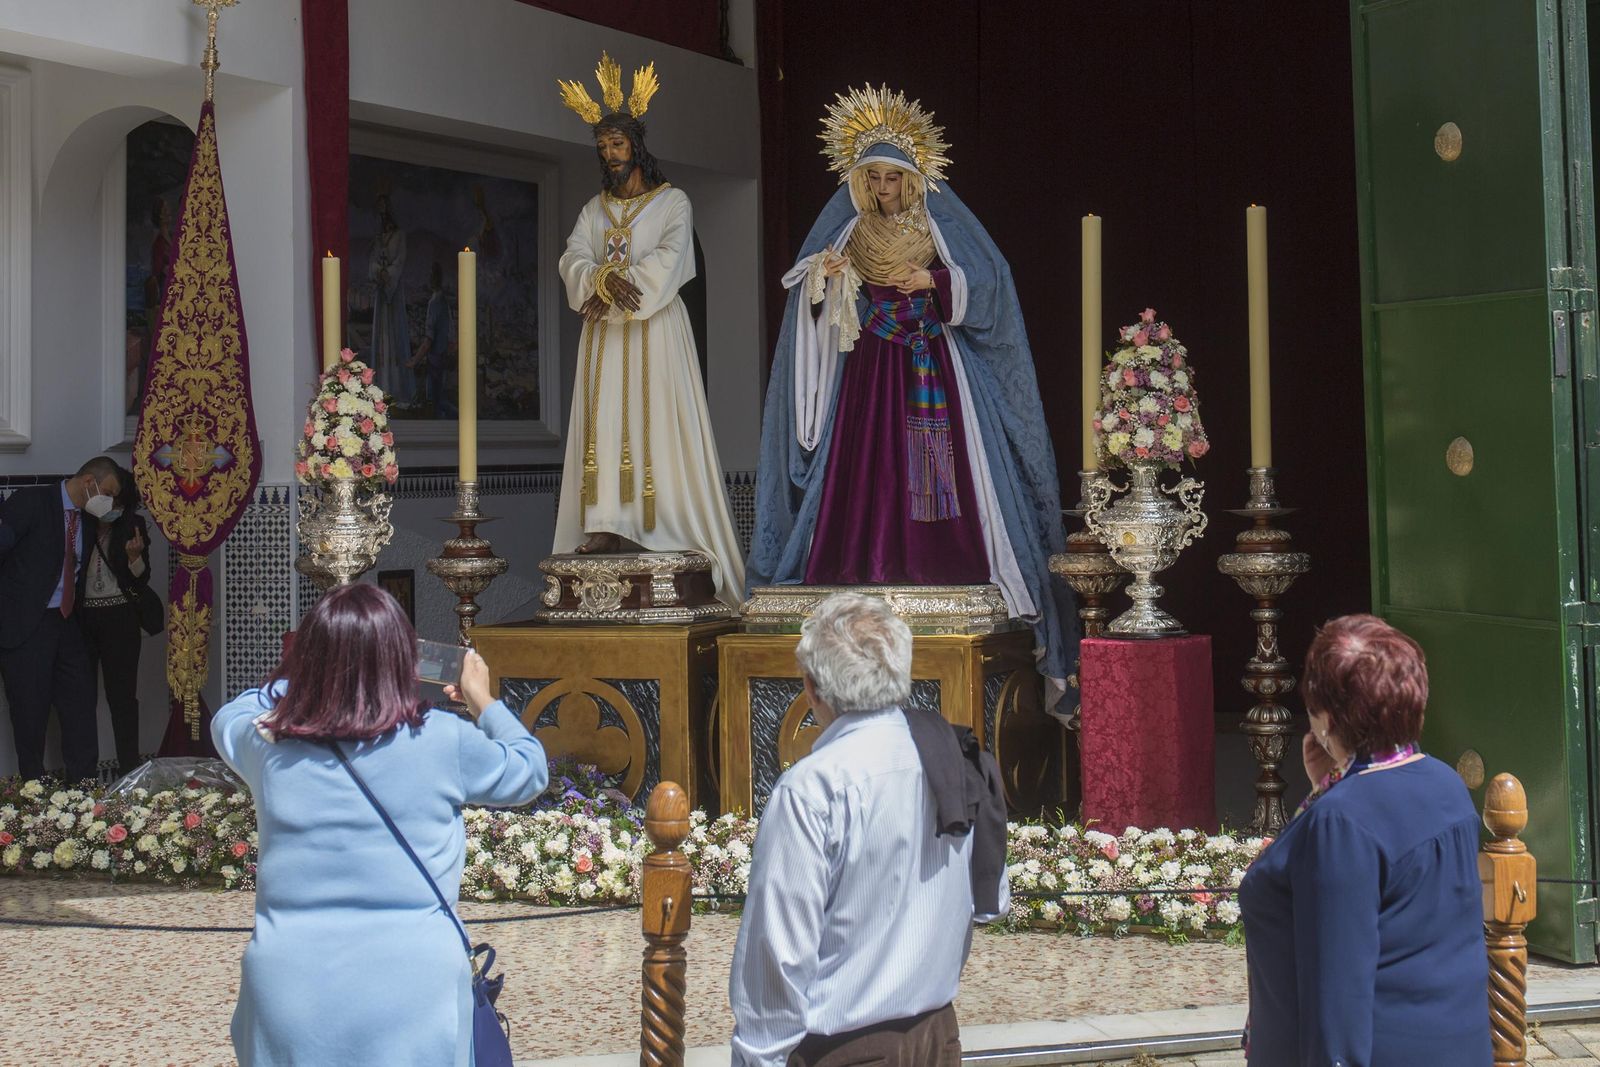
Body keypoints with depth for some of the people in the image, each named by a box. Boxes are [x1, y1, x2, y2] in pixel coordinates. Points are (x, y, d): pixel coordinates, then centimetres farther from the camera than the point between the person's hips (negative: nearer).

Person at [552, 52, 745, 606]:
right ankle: (606, 527, -11)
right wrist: (604, 280, -19)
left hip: (654, 329, -4)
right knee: (604, 422, -5)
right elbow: (574, 259, 2)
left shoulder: (672, 202, 4)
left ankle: (667, 527, -12)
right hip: (604, 333, 4)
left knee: (658, 419, -9)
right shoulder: (594, 209, 18)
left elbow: (667, 261, -11)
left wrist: (616, 291, -17)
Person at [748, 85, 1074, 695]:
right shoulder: (847, 229, 8)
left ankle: (948, 590, -6)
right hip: (867, 372, 1)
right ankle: (866, 584, -5)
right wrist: (823, 276, -19)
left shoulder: (941, 223, 4)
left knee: (943, 478, -8)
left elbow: (990, 278, -2)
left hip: (933, 371, -1)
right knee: (864, 478, -7)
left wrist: (934, 280, -15)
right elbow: (808, 294, 3)